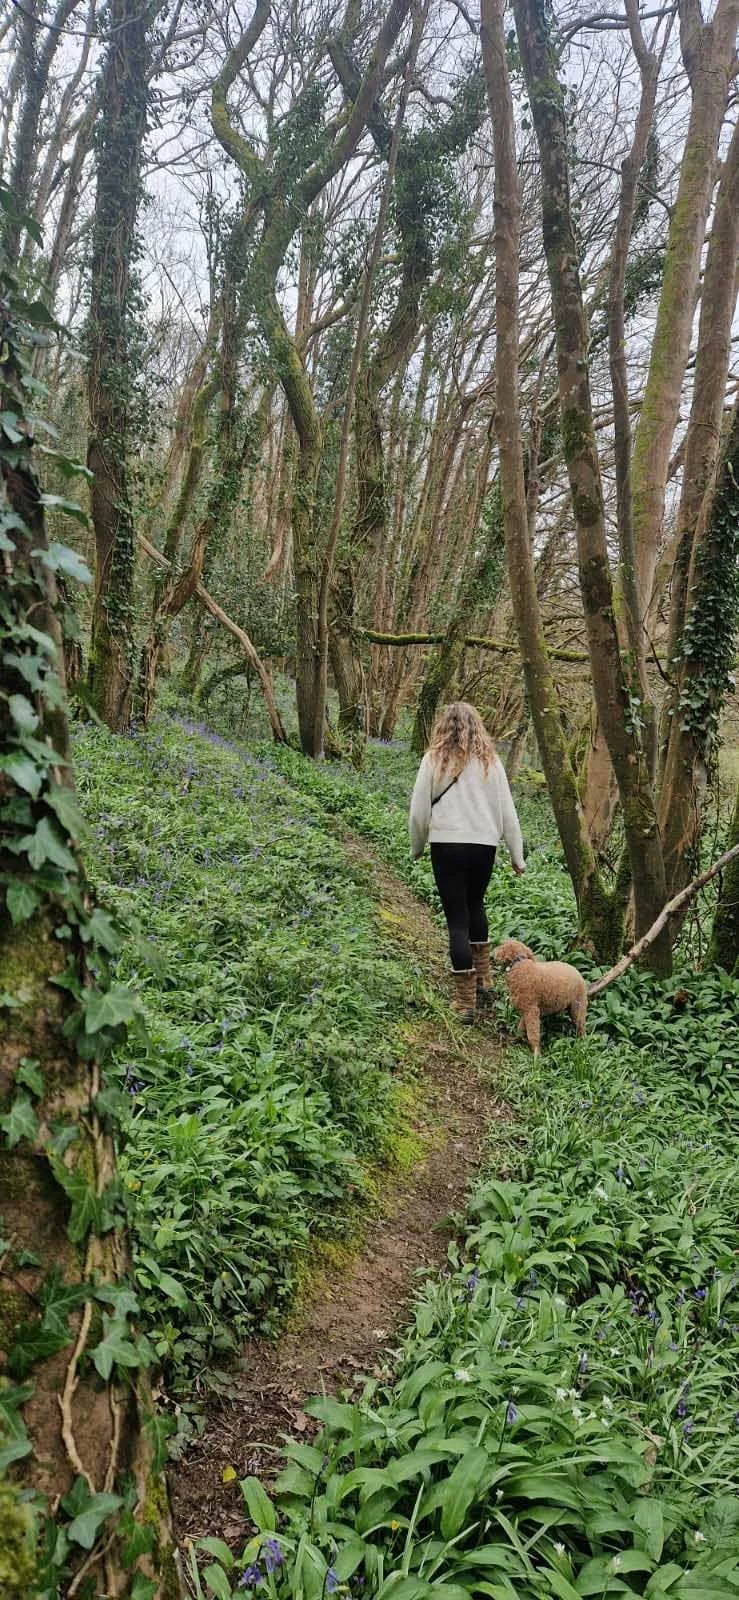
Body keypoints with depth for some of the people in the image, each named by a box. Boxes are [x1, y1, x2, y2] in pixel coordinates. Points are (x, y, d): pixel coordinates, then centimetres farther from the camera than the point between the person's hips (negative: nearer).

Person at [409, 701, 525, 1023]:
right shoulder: (490, 760, 5)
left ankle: (466, 1002, 4)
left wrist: (417, 847, 15)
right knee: (475, 906, 26)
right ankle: (484, 981, 26)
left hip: (447, 844, -3)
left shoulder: (434, 759, -1)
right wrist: (517, 855, 14)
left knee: (457, 917, 3)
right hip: (484, 844, 3)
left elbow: (418, 810, -1)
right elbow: (507, 811, 7)